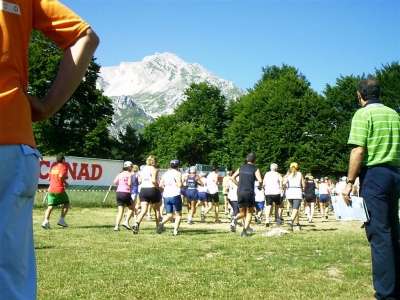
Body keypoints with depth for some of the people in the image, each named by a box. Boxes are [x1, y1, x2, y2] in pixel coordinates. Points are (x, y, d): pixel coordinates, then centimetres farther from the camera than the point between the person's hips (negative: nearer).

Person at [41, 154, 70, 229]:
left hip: (51, 189, 5)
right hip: (59, 189, -5)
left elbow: (49, 178, 23)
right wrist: (65, 183, -7)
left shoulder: (53, 168, 17)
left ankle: (46, 221, -18)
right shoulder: (63, 167, -4)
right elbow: (61, 176, -22)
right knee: (66, 203, 14)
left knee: (50, 206, 2)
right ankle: (61, 220, 6)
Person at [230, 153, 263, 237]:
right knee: (249, 213, 11)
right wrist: (260, 186, 5)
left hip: (240, 193, 4)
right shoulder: (255, 169, -1)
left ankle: (235, 219, -15)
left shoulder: (241, 167, 11)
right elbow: (260, 180, -15)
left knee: (242, 213, 17)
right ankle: (244, 231, -2)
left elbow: (233, 177, 12)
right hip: (249, 193, -4)